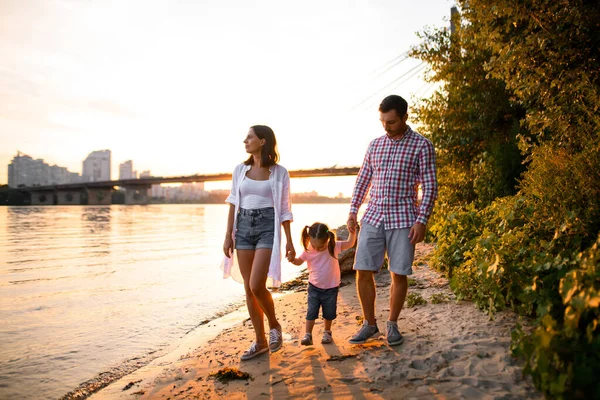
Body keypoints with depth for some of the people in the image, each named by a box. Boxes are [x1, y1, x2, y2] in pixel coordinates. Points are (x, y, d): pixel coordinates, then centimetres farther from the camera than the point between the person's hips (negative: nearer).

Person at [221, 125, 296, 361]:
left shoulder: (279, 172, -2)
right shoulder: (240, 170, 8)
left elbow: (284, 209, 1)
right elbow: (233, 205, 9)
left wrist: (289, 241, -1)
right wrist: (228, 235, 3)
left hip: (268, 227, -4)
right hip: (244, 227, 4)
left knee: (257, 285, -15)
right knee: (248, 288, 5)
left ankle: (274, 325, 14)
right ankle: (260, 341, 18)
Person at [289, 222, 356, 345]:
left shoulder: (334, 246, -15)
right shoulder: (308, 250, -12)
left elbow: (350, 244, -10)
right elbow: (299, 261, -4)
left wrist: (352, 233, -27)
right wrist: (293, 259, -25)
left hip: (331, 288, 0)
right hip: (314, 287, 0)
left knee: (329, 312, 12)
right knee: (311, 311, -2)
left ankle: (327, 332, 34)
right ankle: (308, 335, 7)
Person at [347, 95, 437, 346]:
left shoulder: (422, 146, -1)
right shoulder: (375, 145, 11)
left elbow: (430, 186, -4)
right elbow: (363, 179, 16)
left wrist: (421, 221, -12)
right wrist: (353, 210, 8)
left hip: (403, 219, -3)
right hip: (373, 216, 4)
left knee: (399, 274, 3)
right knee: (363, 272, 0)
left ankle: (392, 325, 21)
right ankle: (369, 324, 17)